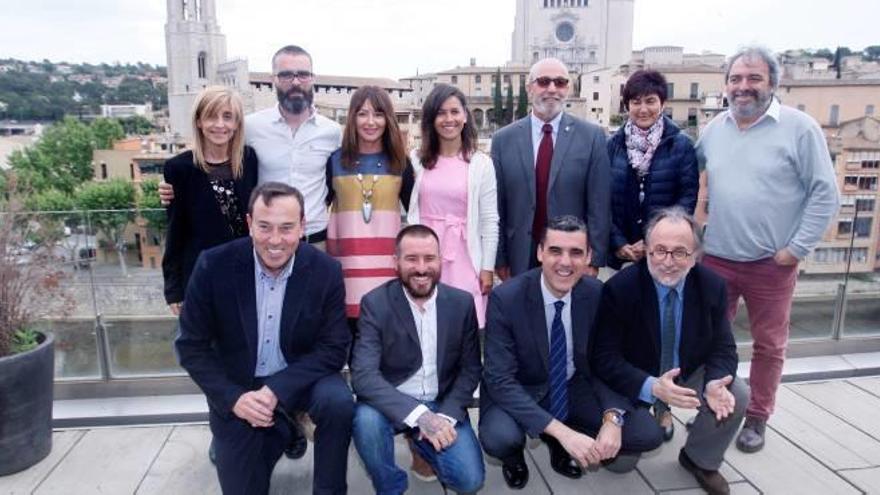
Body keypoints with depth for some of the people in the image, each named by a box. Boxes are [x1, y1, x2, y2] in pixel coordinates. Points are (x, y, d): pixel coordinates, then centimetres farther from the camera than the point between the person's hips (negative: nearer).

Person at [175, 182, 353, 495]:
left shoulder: (326, 271, -15)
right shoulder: (214, 266, -16)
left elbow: (334, 348, -13)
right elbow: (191, 346, -9)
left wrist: (277, 391, -25)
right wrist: (233, 398, -21)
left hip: (300, 379, 0)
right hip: (236, 387, 1)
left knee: (338, 401, -30)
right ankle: (273, 432, 32)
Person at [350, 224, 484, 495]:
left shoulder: (461, 302, -5)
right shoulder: (375, 303, -14)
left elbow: (470, 369, 1)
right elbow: (364, 375, -23)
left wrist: (446, 416, -15)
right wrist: (420, 415, -33)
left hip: (442, 405, 2)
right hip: (393, 405, -2)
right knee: (366, 418, -33)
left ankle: (424, 442, 19)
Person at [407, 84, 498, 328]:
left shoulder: (481, 163, -1)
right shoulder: (417, 160, 3)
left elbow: (490, 221, 0)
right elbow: (410, 213, 5)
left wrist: (488, 267, -1)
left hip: (463, 259, -1)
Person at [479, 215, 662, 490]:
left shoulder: (597, 294, -12)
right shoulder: (506, 298, -24)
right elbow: (500, 380, -25)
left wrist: (613, 417, -22)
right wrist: (561, 431, -33)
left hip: (574, 389, 4)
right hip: (519, 392, -3)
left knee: (647, 434, -13)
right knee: (499, 438, -34)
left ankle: (561, 445, 13)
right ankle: (514, 456, 6)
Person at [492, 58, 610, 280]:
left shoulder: (592, 136, -2)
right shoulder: (503, 139, 1)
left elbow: (599, 205, -3)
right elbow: (497, 207, 2)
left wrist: (594, 260, -6)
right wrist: (499, 259, 0)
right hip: (521, 259, 1)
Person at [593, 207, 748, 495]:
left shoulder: (712, 286, -12)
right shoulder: (619, 288, -24)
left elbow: (723, 348, -6)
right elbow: (605, 358, -23)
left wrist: (714, 383, -29)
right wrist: (652, 387, -38)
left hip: (690, 374, 3)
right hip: (638, 382, -3)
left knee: (737, 396, -21)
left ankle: (700, 460, 8)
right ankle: (653, 410, 22)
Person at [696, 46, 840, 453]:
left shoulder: (800, 127, -8)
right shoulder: (715, 128, 4)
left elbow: (825, 194, -8)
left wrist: (797, 249, -11)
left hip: (772, 263, -3)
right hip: (716, 258, 4)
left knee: (768, 344, 11)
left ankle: (756, 419, 29)